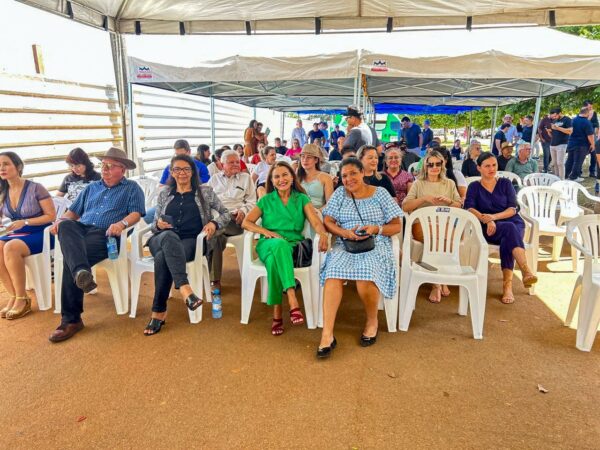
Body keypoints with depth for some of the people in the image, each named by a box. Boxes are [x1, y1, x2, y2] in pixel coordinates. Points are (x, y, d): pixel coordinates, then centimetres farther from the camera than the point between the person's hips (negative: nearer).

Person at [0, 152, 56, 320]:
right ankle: (13, 297, -18)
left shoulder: (35, 188, -8)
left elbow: (51, 215, -9)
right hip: (17, 234, 5)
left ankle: (22, 299, -22)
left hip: (39, 233, -5)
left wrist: (24, 222, -17)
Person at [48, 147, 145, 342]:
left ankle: (71, 319, -31)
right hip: (81, 229, 5)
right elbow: (73, 211, 27)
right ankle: (81, 273, -59)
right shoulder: (92, 187, 33)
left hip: (104, 234, -4)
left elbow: (136, 213, 1)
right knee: (65, 226, -34)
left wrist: (122, 223, -21)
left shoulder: (132, 188, 17)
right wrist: (61, 220, 4)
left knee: (70, 259, -32)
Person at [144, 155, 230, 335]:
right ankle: (185, 289, -55)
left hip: (191, 241, -1)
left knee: (162, 257, -37)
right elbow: (155, 225, 21)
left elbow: (225, 213, 13)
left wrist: (214, 223, -8)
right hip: (163, 240, 2)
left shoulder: (205, 192, 15)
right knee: (169, 236, -40)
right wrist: (158, 224, -4)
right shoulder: (164, 194, 22)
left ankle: (159, 312, -31)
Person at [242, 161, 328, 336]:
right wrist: (267, 232, -11)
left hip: (294, 245, 0)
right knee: (280, 244, -39)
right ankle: (292, 301, -47)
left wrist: (323, 234, -27)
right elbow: (246, 223, 6)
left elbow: (315, 221, -4)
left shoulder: (302, 199, 13)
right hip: (269, 244, 0)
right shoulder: (266, 200, 15)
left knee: (274, 260, -37)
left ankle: (277, 312, -34)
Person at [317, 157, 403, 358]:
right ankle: (327, 334, -30)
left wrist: (375, 229, -11)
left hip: (376, 245, -1)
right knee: (333, 274, -31)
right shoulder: (339, 194, 14)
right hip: (345, 245, 2)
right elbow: (328, 222, 7)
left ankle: (372, 321, -3)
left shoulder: (380, 193, 8)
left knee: (366, 276, -33)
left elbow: (397, 226, 8)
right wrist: (344, 232, -12)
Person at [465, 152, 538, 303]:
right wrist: (487, 220, -23)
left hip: (514, 224, 2)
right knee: (509, 229, -35)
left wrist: (493, 216, -16)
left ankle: (508, 284, -41)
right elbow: (469, 209, -6)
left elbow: (513, 209, 3)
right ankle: (526, 271, -48)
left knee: (507, 240, -34)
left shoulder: (505, 183, 15)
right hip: (490, 229, -2)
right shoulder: (474, 187, 12)